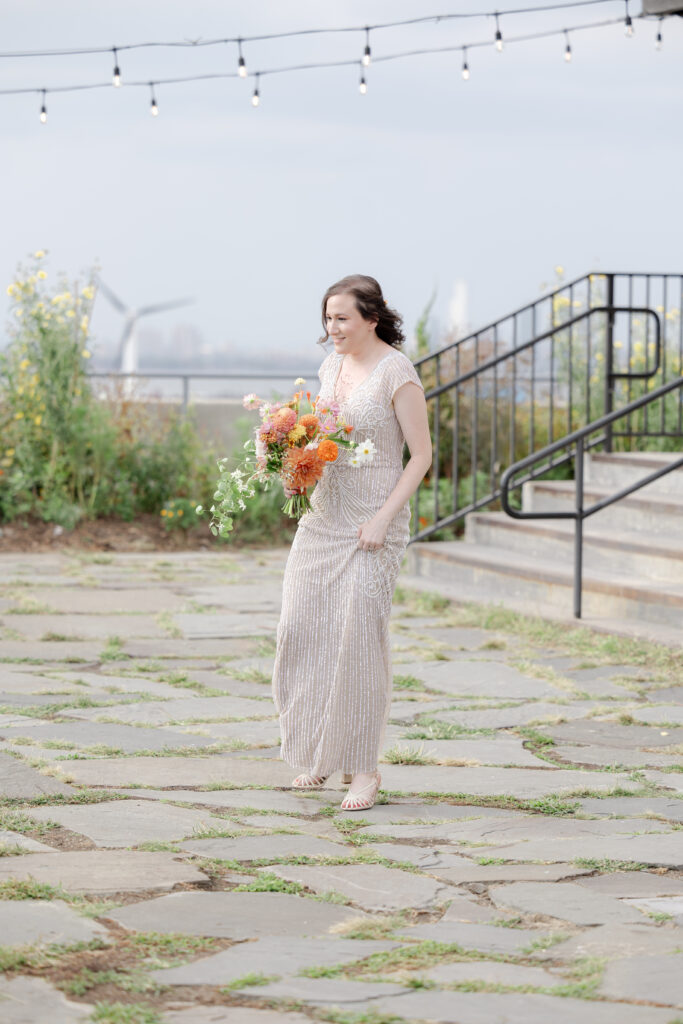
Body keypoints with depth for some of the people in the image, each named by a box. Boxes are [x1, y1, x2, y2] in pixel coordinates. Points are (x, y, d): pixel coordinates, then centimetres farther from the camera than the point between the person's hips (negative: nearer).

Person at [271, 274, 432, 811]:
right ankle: (319, 753, 19)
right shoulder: (332, 364, 10)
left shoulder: (397, 373, -11)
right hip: (321, 514, 7)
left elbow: (421, 456, -11)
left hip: (372, 522, -7)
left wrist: (383, 519, -17)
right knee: (304, 630, 4)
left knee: (359, 635, -9)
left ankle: (363, 767, 0)